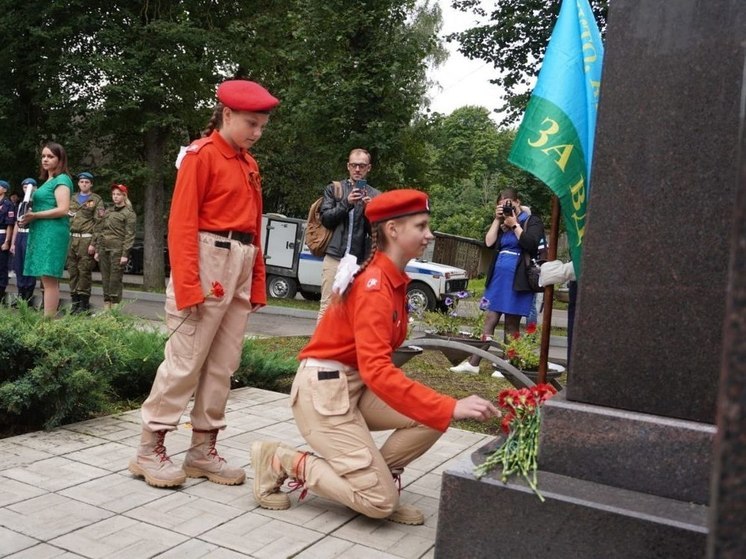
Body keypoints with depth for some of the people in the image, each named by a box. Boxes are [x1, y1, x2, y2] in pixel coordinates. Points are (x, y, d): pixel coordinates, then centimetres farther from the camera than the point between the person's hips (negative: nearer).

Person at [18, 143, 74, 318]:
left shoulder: (62, 179, -6)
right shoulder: (48, 181, 23)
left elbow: (63, 209, -16)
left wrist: (34, 216, -14)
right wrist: (29, 218, 9)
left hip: (53, 233, -10)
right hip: (42, 233, 10)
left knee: (49, 279, -12)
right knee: (47, 280, 9)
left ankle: (48, 320, -12)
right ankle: (49, 318, 11)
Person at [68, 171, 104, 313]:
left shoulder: (96, 200, 3)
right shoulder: (72, 199, 18)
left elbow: (98, 223, -4)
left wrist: (93, 243, -12)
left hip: (86, 239, -5)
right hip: (72, 239, 5)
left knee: (84, 271, -6)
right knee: (72, 270, 5)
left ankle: (84, 302, 0)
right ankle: (75, 300, 12)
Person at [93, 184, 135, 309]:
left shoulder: (129, 213, 1)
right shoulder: (107, 212, 19)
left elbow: (129, 235, -6)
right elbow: (99, 231, 19)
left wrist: (125, 254, -14)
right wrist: (97, 250, 12)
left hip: (117, 249, -6)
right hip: (103, 248, 6)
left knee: (115, 279, -8)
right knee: (105, 278, 7)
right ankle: (106, 305, 13)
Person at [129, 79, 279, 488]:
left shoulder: (249, 164, 17)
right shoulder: (202, 155, -6)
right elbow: (182, 223, -12)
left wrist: (257, 283, 14)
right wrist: (187, 285, -18)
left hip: (242, 270, 8)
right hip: (208, 265, -8)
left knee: (224, 364, 9)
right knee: (185, 360, -3)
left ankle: (202, 450, 19)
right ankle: (149, 449, 9)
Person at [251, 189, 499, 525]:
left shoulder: (393, 280, 8)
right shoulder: (374, 286, -22)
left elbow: (376, 362, 9)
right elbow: (377, 371, -32)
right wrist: (451, 408, -34)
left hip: (357, 385, 9)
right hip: (324, 388, -9)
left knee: (431, 417, -5)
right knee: (381, 502, -8)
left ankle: (371, 476, 8)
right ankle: (280, 460, 2)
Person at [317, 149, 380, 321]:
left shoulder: (375, 195, 11)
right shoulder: (334, 189, 12)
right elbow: (325, 219, 3)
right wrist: (346, 203, -10)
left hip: (360, 260, 0)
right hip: (334, 257, 0)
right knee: (327, 306, -2)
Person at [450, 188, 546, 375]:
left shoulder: (532, 222, 0)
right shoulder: (502, 223, 15)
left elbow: (531, 244, -16)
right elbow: (489, 243, 4)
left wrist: (514, 225, -11)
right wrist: (497, 220, -1)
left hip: (517, 281, -5)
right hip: (498, 278, 5)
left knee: (511, 324, 2)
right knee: (490, 320, 4)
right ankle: (473, 363, 4)